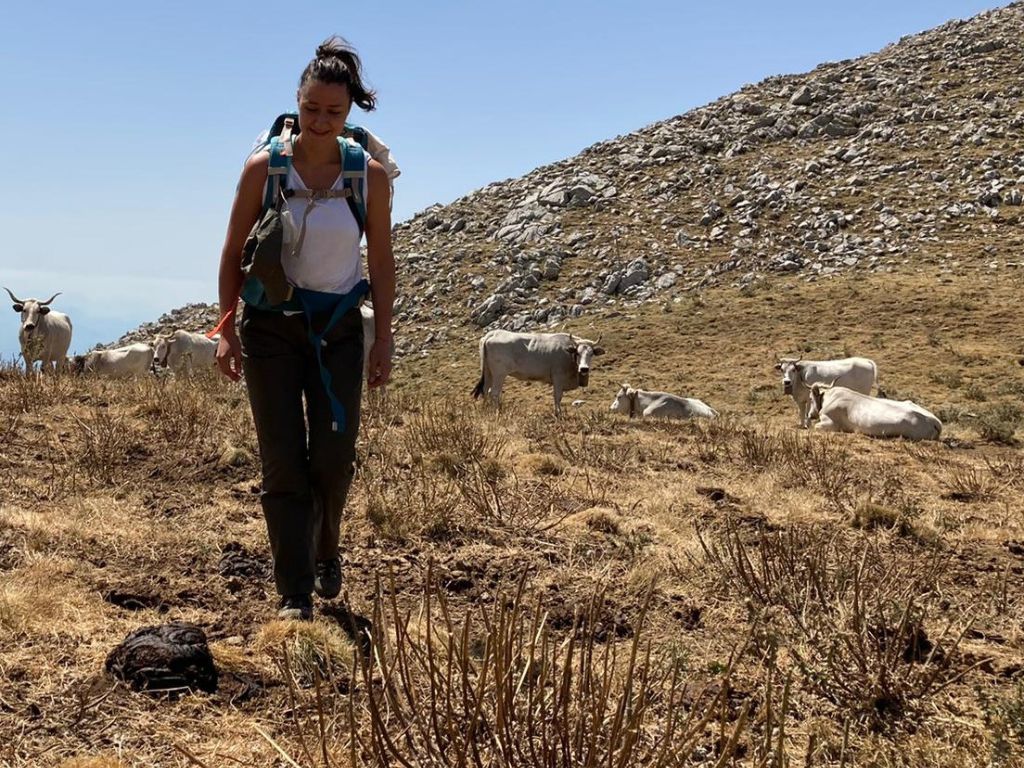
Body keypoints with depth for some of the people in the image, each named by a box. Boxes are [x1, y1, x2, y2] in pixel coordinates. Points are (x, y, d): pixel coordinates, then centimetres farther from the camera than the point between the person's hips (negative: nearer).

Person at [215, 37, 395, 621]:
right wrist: (226, 330, -3)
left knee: (335, 458, -1)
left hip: (339, 328, 1)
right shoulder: (263, 168, -6)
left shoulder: (371, 176, -4)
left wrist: (384, 338, 1)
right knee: (284, 463, -3)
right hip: (271, 326, -1)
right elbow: (234, 253, 1)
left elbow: (381, 262, 3)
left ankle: (326, 553, 29)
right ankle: (296, 595, 4)